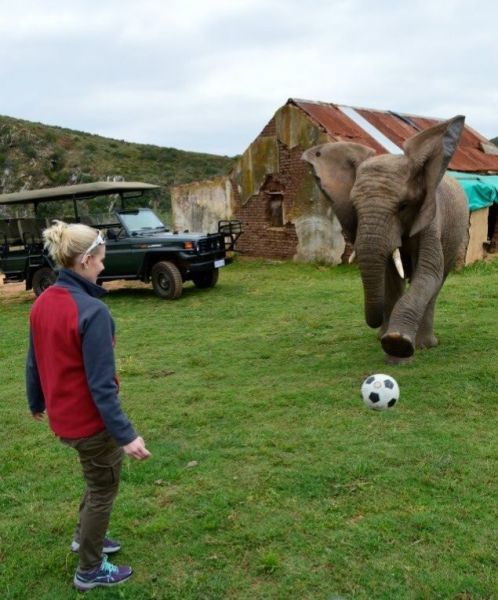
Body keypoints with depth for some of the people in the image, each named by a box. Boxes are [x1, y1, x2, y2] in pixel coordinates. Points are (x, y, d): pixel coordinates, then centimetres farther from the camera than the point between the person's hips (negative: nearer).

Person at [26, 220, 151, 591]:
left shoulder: (43, 303, -1)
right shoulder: (92, 310, -26)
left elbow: (34, 363, 10)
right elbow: (101, 384, -25)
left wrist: (37, 403, 25)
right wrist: (125, 434, -21)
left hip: (62, 416, 8)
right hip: (90, 419, -8)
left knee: (100, 477, 30)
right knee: (103, 489, 15)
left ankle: (85, 537, 48)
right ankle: (90, 571, 32)